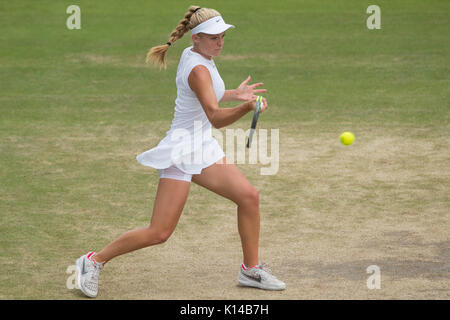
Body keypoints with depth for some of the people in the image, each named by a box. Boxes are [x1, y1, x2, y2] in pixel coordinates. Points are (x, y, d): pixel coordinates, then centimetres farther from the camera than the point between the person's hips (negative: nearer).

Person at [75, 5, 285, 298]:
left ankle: (250, 270, 16)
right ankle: (95, 261, 7)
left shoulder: (193, 55, 7)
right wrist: (247, 107, -52)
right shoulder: (198, 69, -22)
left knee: (248, 196, 3)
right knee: (159, 233, -9)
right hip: (182, 153, -10)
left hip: (202, 148, 10)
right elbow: (215, 117, -35)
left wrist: (234, 94, 30)